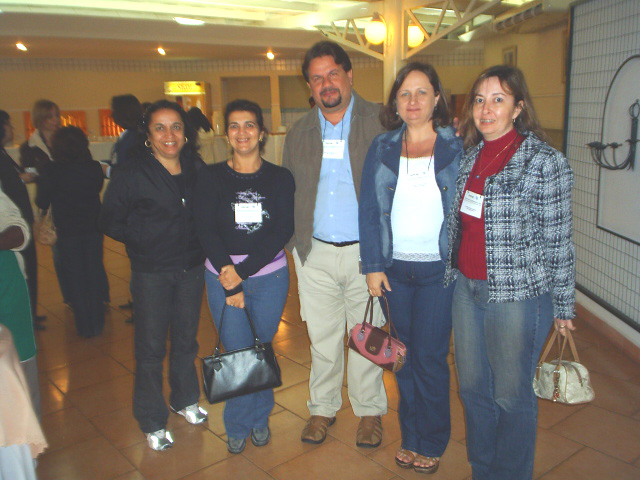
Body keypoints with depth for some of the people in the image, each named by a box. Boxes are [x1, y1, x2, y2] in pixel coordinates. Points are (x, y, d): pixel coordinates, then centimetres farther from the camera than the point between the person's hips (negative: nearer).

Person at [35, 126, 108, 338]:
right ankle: (97, 323, 26)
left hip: (67, 231, -2)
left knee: (75, 279, 10)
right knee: (94, 274, 16)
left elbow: (42, 203, -6)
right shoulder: (94, 167, -9)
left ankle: (85, 327, 18)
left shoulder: (51, 172, -16)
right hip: (93, 228, 2)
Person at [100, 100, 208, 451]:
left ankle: (184, 399, 39)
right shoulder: (130, 175, -11)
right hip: (152, 272, -4)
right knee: (151, 346, 4)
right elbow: (110, 221, -6)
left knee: (186, 337, 17)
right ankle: (152, 422, 22)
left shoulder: (196, 169, 2)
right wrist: (148, 239, -10)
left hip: (191, 267, 4)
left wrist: (197, 241, -1)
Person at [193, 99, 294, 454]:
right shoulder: (211, 177, 2)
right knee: (237, 353, 2)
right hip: (223, 276, 0)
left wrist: (243, 270, -16)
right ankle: (238, 426, 25)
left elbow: (284, 230, -8)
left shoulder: (280, 178, 2)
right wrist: (229, 279, -16)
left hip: (269, 275, 1)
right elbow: (206, 231, -6)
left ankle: (259, 419, 33)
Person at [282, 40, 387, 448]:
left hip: (365, 251, -3)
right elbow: (289, 192, 14)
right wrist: (295, 242, 6)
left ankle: (370, 410, 30)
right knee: (322, 337, 14)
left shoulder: (379, 123, -3)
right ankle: (323, 407, 33)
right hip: (316, 253, 3)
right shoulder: (299, 133, 9)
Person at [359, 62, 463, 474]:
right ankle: (411, 437, 31)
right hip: (396, 268, 3)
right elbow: (370, 211, 3)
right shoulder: (382, 149, 4)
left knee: (429, 358, 2)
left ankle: (432, 444, 25)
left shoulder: (456, 148, -2)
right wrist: (373, 266, -2)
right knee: (405, 355, 12)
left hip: (440, 270, -2)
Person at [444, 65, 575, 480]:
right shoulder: (470, 156, 6)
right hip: (467, 290, 6)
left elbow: (558, 243, -9)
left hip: (518, 295, -6)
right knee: (472, 387, 17)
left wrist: (563, 306, -5)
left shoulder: (546, 163, -12)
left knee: (511, 395, 8)